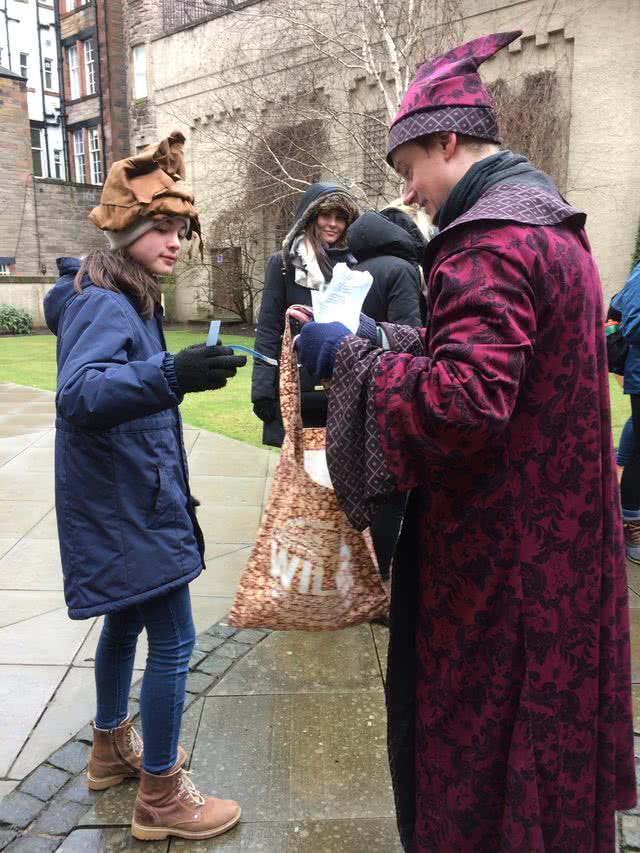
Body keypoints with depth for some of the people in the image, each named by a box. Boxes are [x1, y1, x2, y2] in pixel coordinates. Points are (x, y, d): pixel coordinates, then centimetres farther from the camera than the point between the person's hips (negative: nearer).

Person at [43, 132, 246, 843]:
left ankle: (112, 748, 40)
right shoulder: (103, 304, -18)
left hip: (128, 499, 10)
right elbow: (77, 395, -35)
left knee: (128, 619, 21)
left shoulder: (125, 298, 10)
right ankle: (160, 798, 13)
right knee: (173, 639, -3)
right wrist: (170, 375, -47)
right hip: (129, 505, -10)